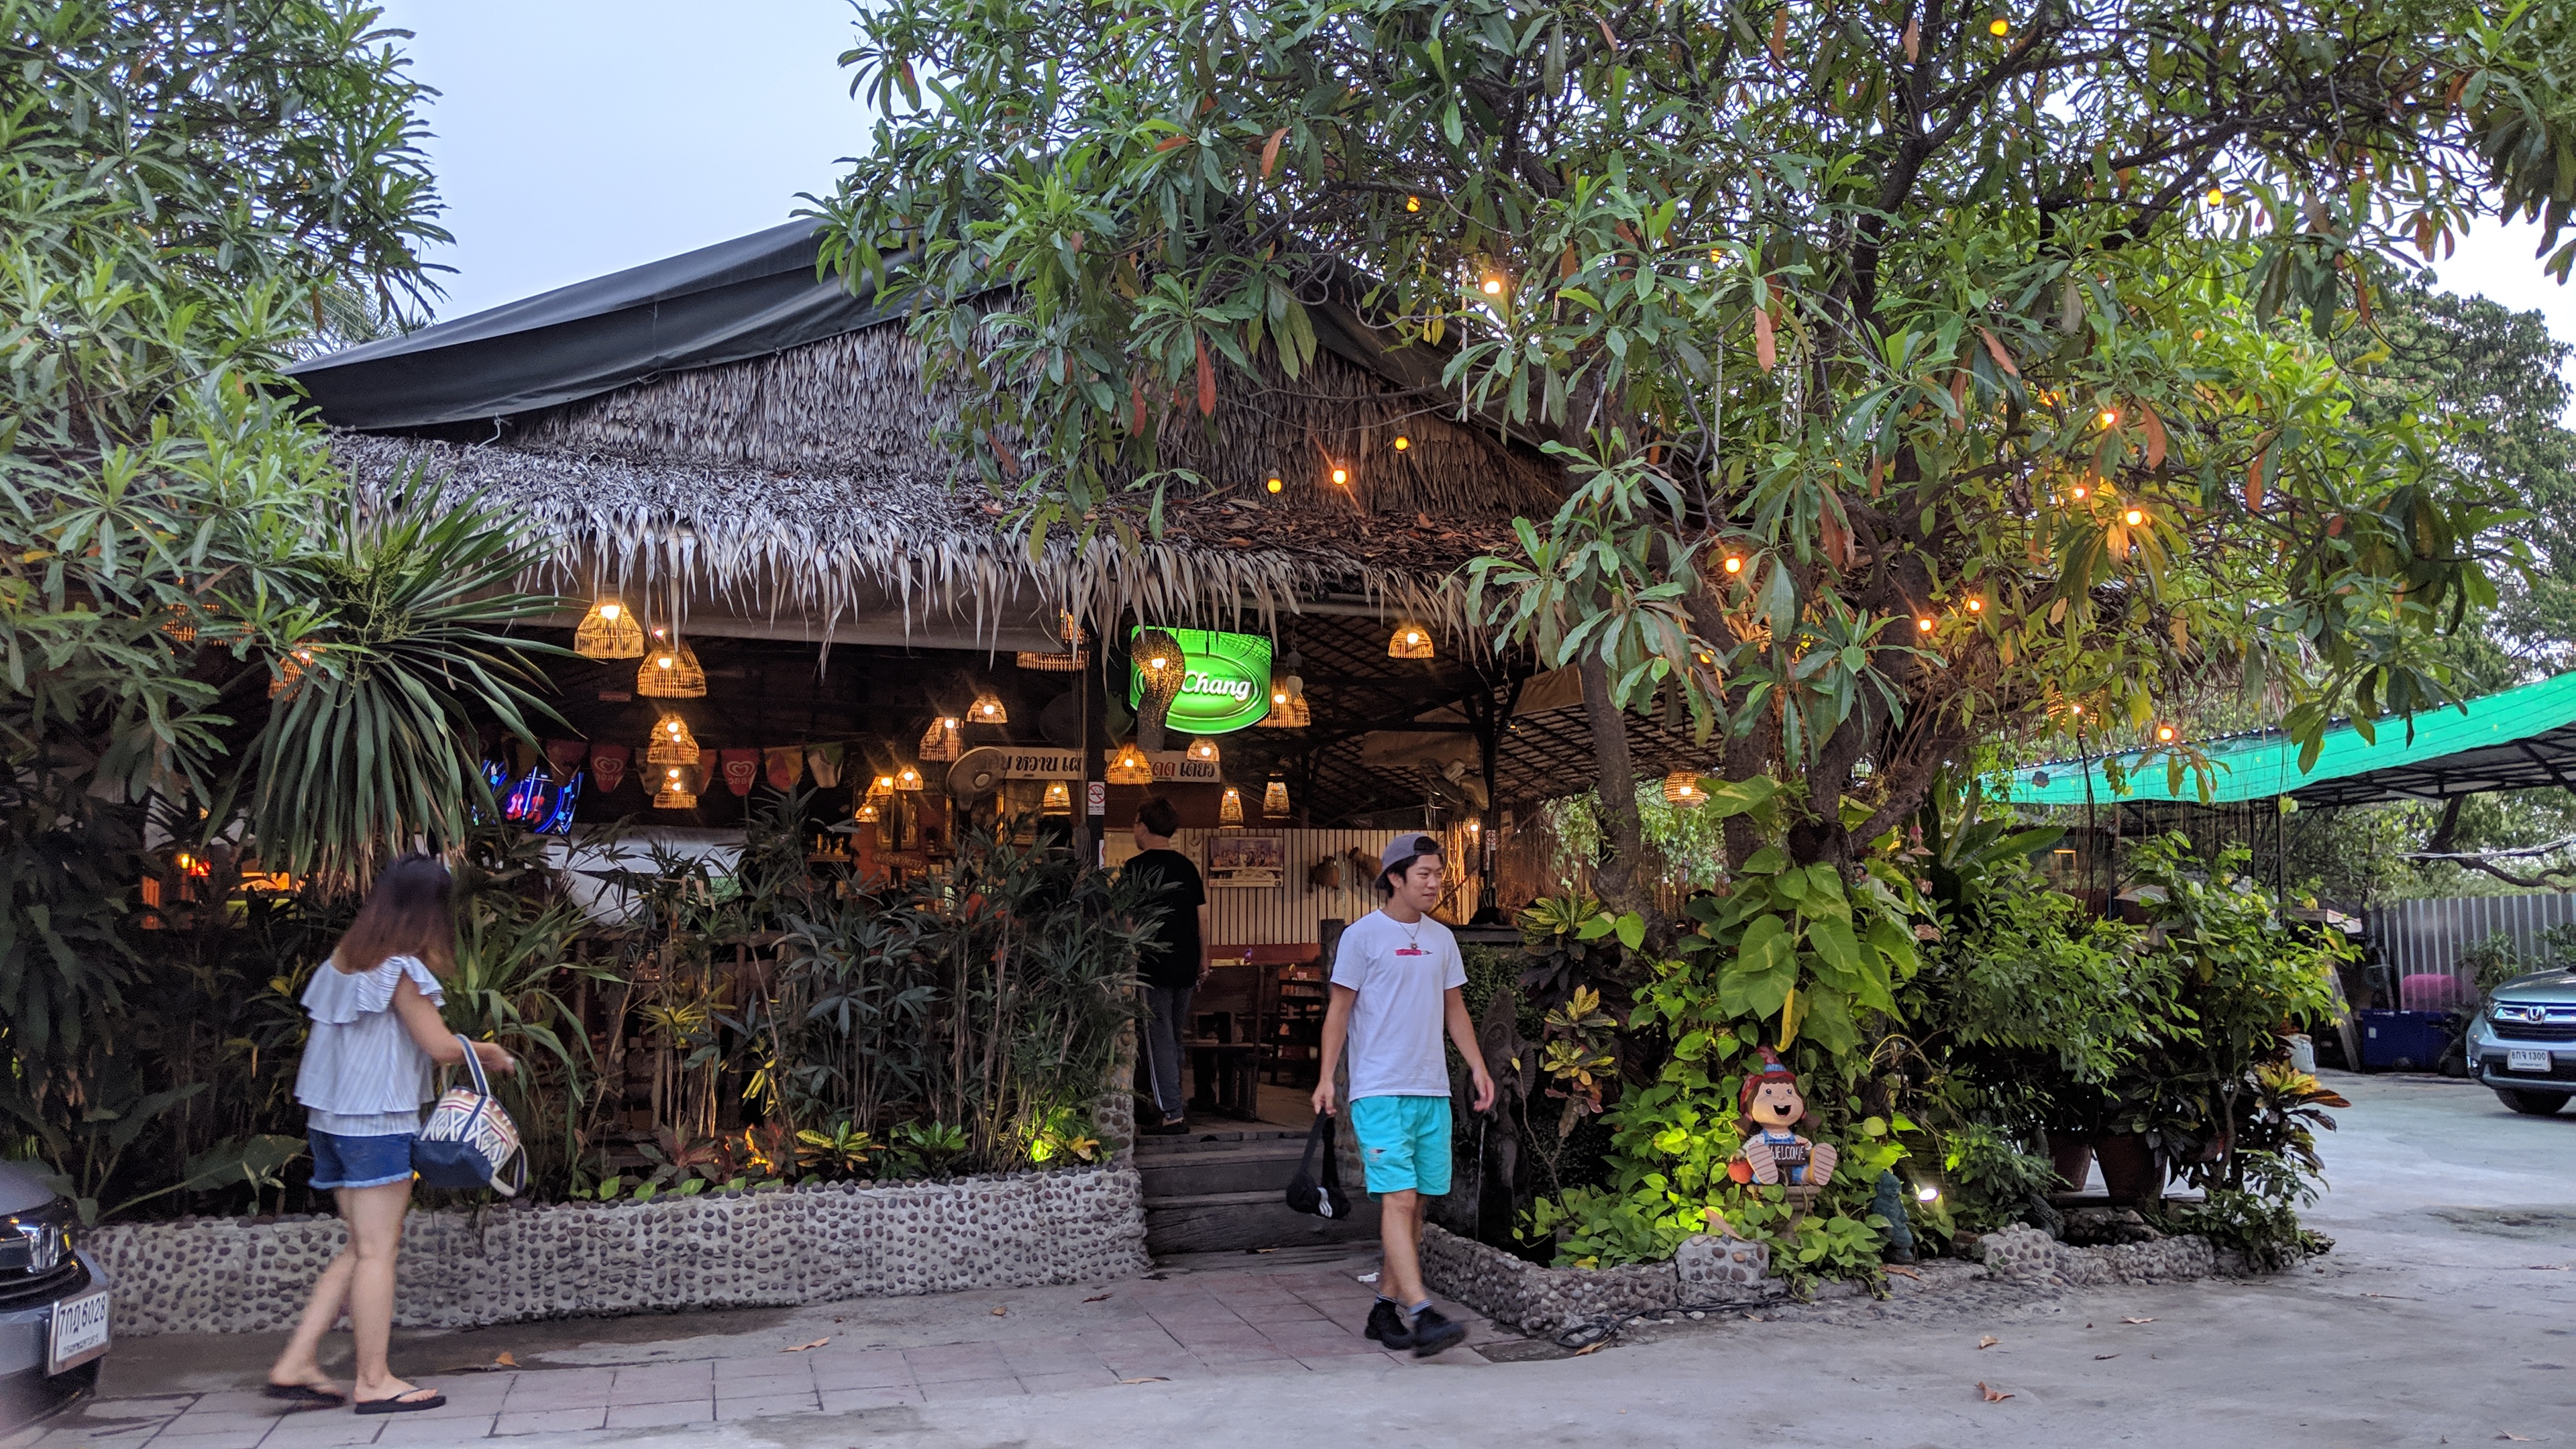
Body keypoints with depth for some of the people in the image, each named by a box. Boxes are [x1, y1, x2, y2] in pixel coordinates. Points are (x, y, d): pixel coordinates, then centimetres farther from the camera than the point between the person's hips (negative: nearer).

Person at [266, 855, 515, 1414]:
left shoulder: (344, 959, 11)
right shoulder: (400, 969, -13)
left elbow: (365, 1037, 14)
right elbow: (440, 1045, -13)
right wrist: (488, 1052, 4)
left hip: (330, 1118, 8)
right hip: (377, 1123, -8)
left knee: (363, 1247, 15)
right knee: (377, 1251, -1)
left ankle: (297, 1363, 13)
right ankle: (374, 1382, 5)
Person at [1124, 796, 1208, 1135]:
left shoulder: (1136, 867, -8)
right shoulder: (1187, 866, 8)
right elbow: (1202, 917, 10)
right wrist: (1202, 960, 18)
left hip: (1153, 965, -6)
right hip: (1186, 966, 6)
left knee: (1159, 1039, -2)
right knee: (1175, 1037, 19)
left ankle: (1173, 1115, -4)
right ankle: (1177, 1101, 28)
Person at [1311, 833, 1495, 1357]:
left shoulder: (1441, 938, 14)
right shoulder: (1363, 934, -4)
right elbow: (1339, 1009, -3)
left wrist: (1478, 1067, 13)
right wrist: (1326, 1077, -9)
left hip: (1432, 1091, 6)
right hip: (1379, 1092, -6)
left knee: (1415, 1202, 7)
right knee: (1398, 1198, -13)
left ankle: (1385, 1308, 17)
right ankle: (1421, 1314, -18)